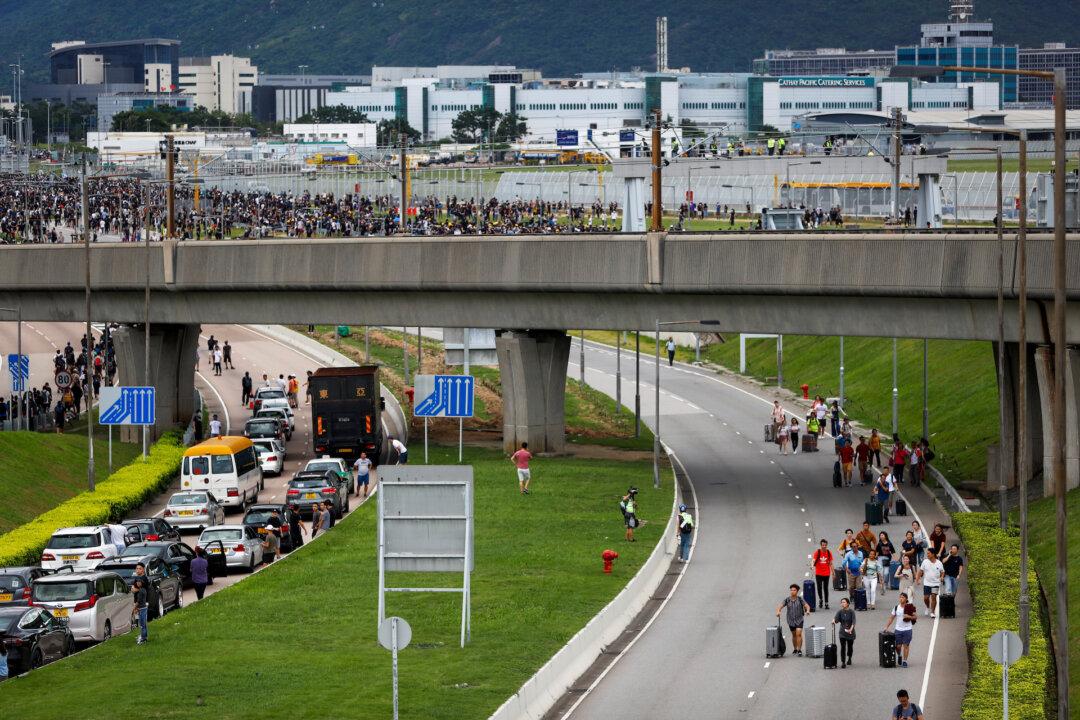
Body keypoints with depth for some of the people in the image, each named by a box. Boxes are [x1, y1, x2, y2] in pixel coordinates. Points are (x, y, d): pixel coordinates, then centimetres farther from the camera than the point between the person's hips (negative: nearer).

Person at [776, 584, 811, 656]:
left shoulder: (800, 599, -8)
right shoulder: (787, 600, -4)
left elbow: (807, 606, -12)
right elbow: (780, 606, -8)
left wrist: (807, 610, -35)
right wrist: (778, 611, -29)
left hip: (799, 620, -3)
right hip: (791, 620, 3)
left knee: (799, 634, -15)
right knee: (794, 635, 15)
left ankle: (799, 650, -11)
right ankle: (795, 649, 30)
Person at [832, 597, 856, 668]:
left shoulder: (851, 612, -10)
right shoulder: (840, 611, -4)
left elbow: (853, 622, -18)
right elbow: (836, 620, -12)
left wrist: (851, 629, -34)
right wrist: (834, 621, -36)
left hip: (850, 632, 0)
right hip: (842, 632, 0)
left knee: (850, 646, 15)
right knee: (843, 647, -11)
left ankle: (849, 658, 41)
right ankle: (843, 662, -8)